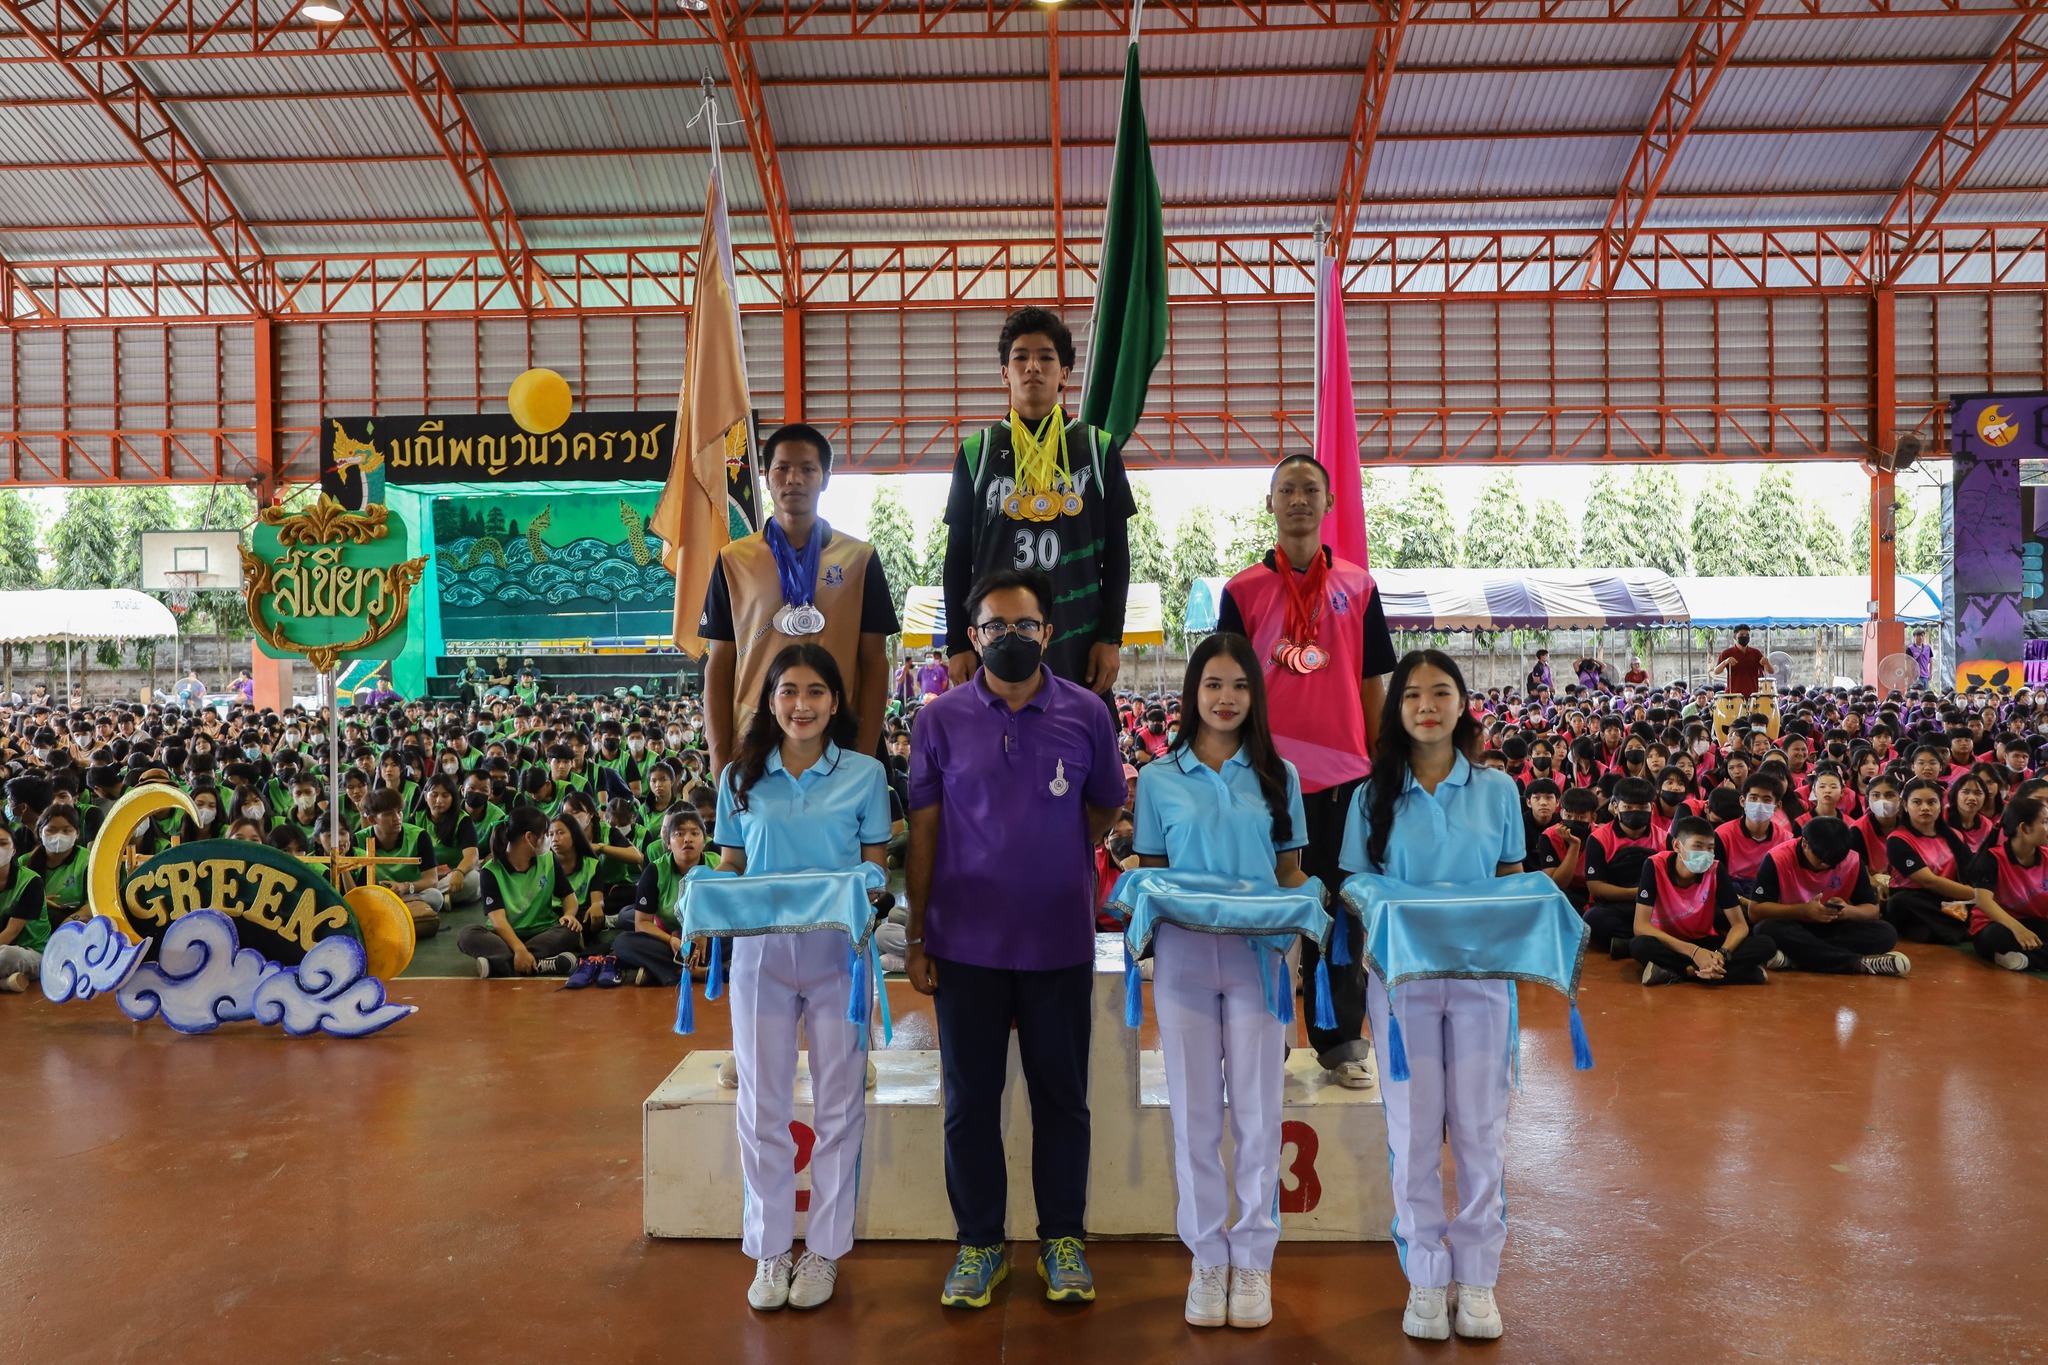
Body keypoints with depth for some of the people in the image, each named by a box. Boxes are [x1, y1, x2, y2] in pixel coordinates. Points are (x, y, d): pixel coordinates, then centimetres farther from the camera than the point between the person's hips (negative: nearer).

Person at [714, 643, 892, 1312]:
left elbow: (876, 865, 3)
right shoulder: (742, 777, 5)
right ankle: (770, 1249, 23)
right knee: (762, 1105, 8)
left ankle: (825, 1248, 23)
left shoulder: (864, 774, 1)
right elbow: (730, 864, 9)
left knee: (838, 1103, 7)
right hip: (760, 951, 1)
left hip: (838, 952, -1)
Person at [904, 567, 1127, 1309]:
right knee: (969, 1100, 10)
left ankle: (1063, 1238, 28)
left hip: (1059, 942, 0)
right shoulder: (941, 720, -1)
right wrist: (915, 936, 0)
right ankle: (979, 1242, 26)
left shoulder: (1086, 714, -1)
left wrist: (1048, 860, 4)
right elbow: (923, 832, 1)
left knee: (1062, 1096, 11)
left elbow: (1104, 811, 11)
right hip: (965, 944, 0)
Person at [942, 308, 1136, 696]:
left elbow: (1116, 552, 8)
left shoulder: (1098, 448, 8)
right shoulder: (976, 452, 8)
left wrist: (1111, 638, -1)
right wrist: (957, 645, 2)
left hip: (1079, 647, 0)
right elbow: (958, 556, 9)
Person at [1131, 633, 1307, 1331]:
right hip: (1183, 953, 0)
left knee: (1257, 1111, 4)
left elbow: (1291, 869, 10)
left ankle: (1253, 1259, 18)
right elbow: (1148, 871, 9)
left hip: (1259, 953, 0)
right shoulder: (1159, 778, 5)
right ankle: (1208, 1259, 19)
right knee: (1194, 1112, 6)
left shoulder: (1278, 775, 7)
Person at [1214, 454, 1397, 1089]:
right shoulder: (1242, 590, 3)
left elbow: (1372, 685, 10)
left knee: (1342, 910, 7)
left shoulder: (1357, 587, 7)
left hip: (1344, 774, 1)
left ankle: (1341, 1039, 19)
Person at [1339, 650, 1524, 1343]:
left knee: (1480, 1127, 6)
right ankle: (1424, 1277, 18)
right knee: (1413, 1129, 5)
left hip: (1481, 973, 1)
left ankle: (1478, 1276, 20)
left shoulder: (1496, 790, 4)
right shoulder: (1375, 795, 3)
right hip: (1401, 972, 0)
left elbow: (1513, 882, 9)